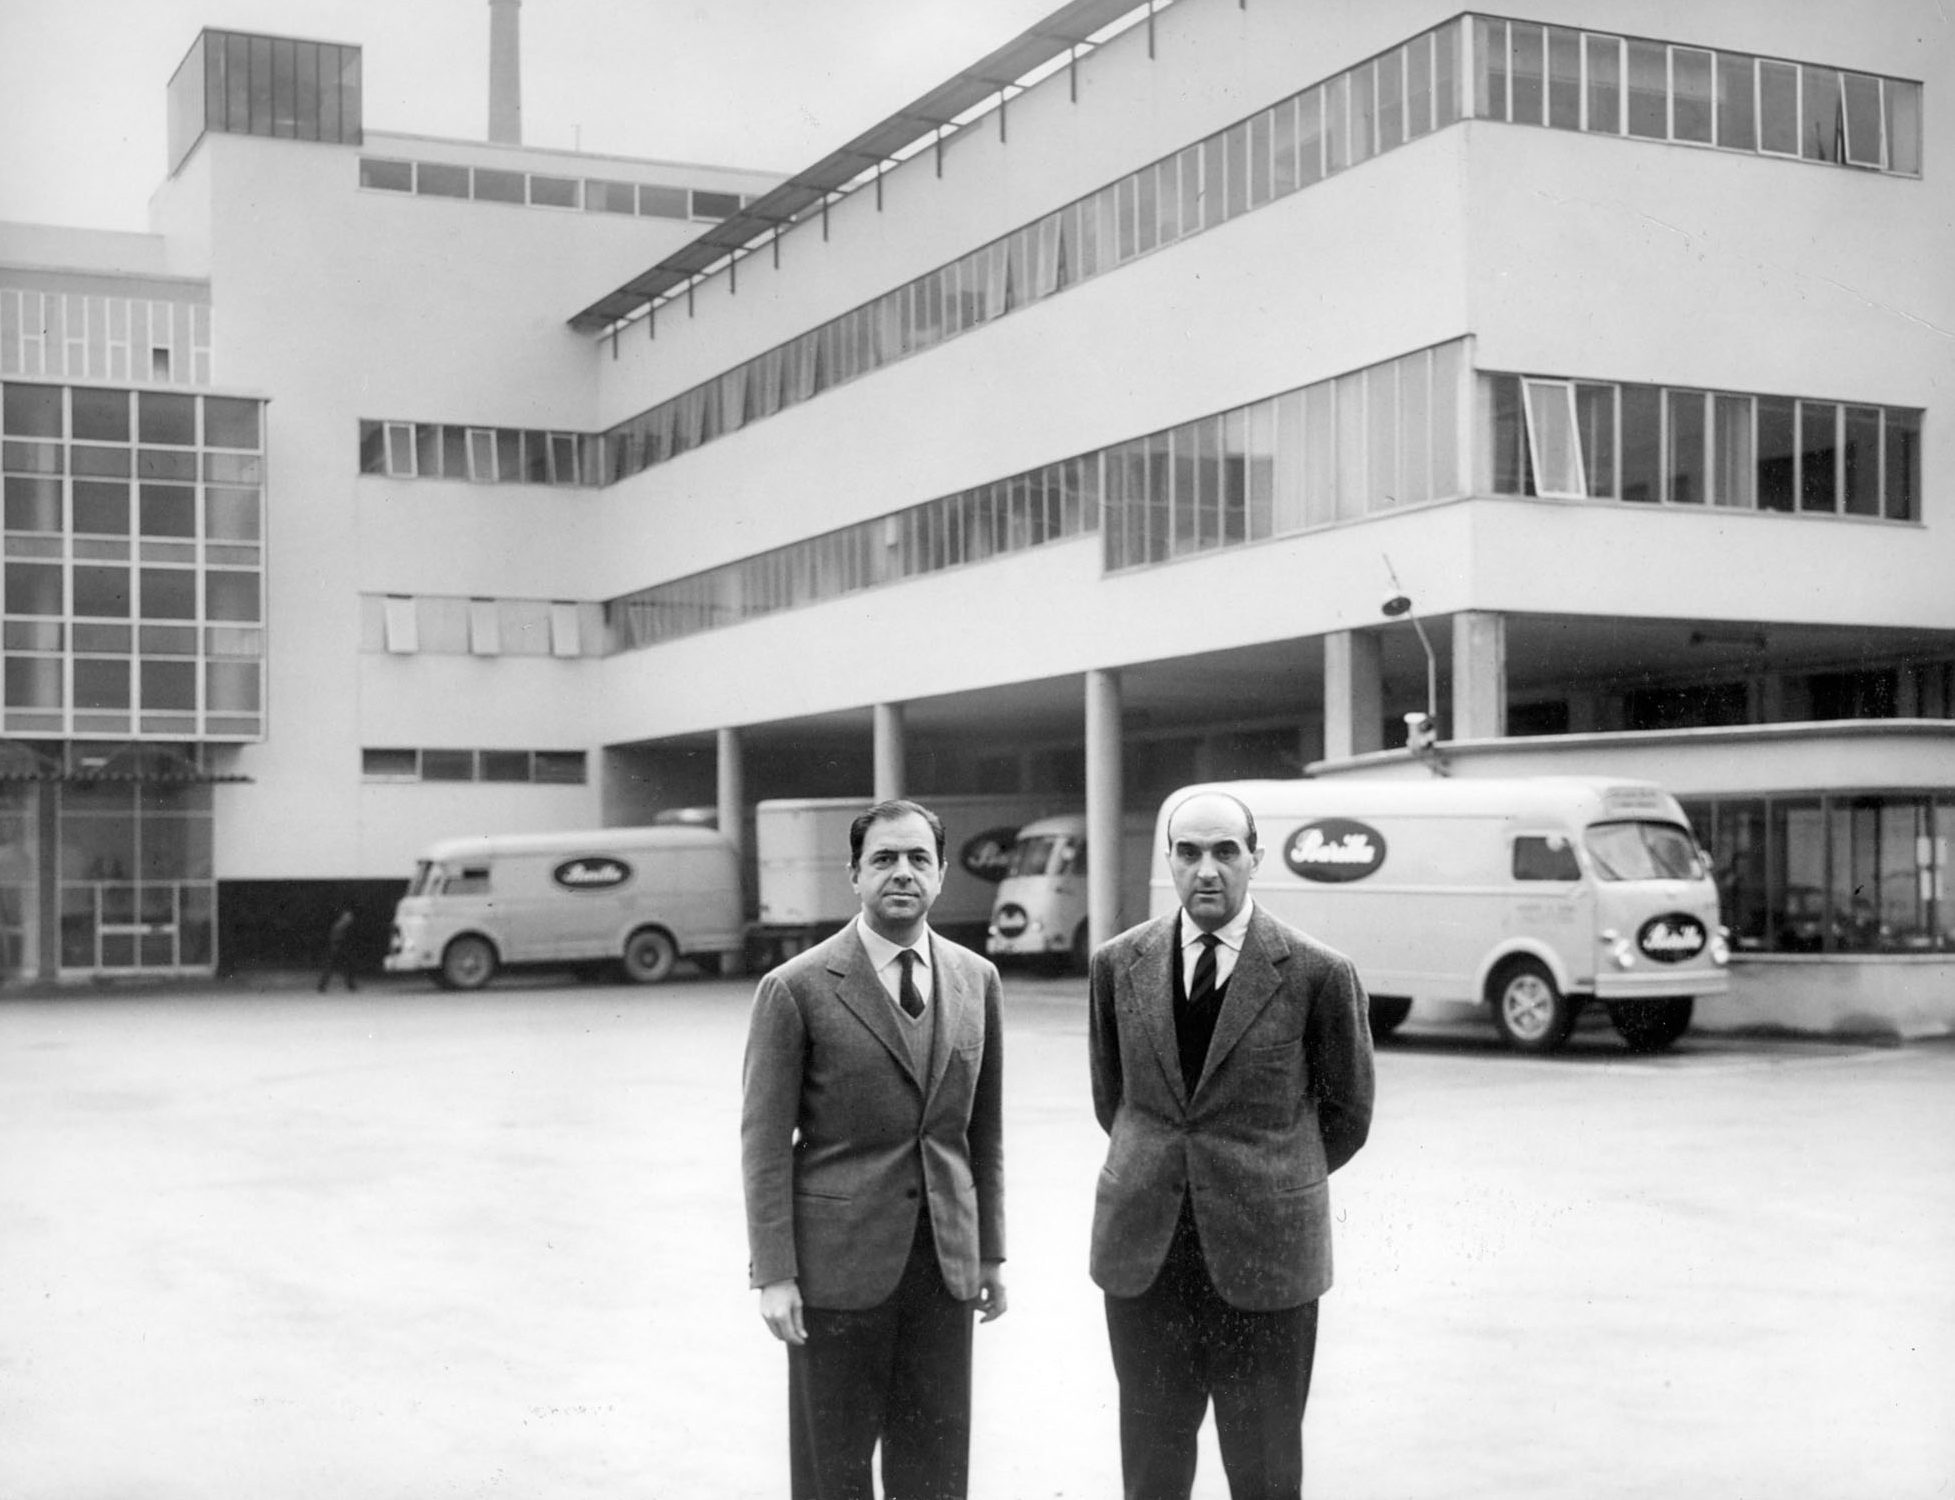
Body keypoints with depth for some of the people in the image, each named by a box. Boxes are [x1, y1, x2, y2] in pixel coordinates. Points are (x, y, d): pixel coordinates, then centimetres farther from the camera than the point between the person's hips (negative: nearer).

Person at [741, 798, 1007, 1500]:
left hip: (944, 1258, 4)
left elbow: (984, 1126, 12)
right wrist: (773, 1274, -11)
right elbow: (765, 1140, -7)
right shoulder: (796, 988, -7)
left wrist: (991, 1253, 11)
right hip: (839, 1258, -4)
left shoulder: (975, 980, 7)